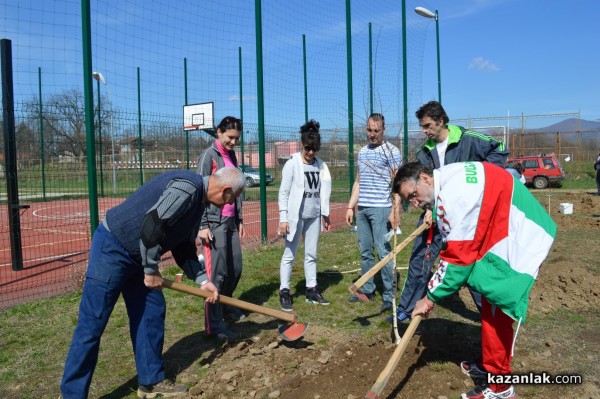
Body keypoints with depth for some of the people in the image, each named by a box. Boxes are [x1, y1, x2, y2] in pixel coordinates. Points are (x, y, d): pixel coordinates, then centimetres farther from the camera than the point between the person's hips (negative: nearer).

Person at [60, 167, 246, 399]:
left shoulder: (197, 200, 9)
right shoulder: (187, 187, -23)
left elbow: (183, 246, 15)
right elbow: (151, 224, -29)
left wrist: (202, 280, 9)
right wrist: (151, 271, -17)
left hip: (136, 255, 10)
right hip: (112, 248, -10)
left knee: (152, 312, 11)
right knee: (92, 324, -2)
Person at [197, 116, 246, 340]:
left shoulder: (232, 156, 15)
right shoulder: (208, 156, -8)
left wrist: (240, 219, 17)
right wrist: (202, 226, -16)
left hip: (230, 221, 8)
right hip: (214, 222, -7)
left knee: (236, 269, 12)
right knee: (217, 273, -4)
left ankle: (225, 308, 33)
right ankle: (214, 325, 5)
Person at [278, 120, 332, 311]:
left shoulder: (320, 164, 7)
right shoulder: (292, 164, -7)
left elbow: (323, 190, 13)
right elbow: (283, 192, -8)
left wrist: (325, 214, 13)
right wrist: (283, 218, -13)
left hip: (314, 216, 5)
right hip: (295, 216, -5)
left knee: (311, 254, 12)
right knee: (289, 255, 1)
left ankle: (311, 290, 21)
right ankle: (284, 292, 9)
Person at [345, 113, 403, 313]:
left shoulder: (391, 151, -4)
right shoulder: (362, 152, 16)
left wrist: (395, 210, -17)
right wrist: (350, 207, 15)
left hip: (381, 209, -7)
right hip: (362, 209, 7)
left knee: (384, 252, -4)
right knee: (365, 252, 12)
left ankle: (389, 296, 4)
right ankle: (367, 290, 23)